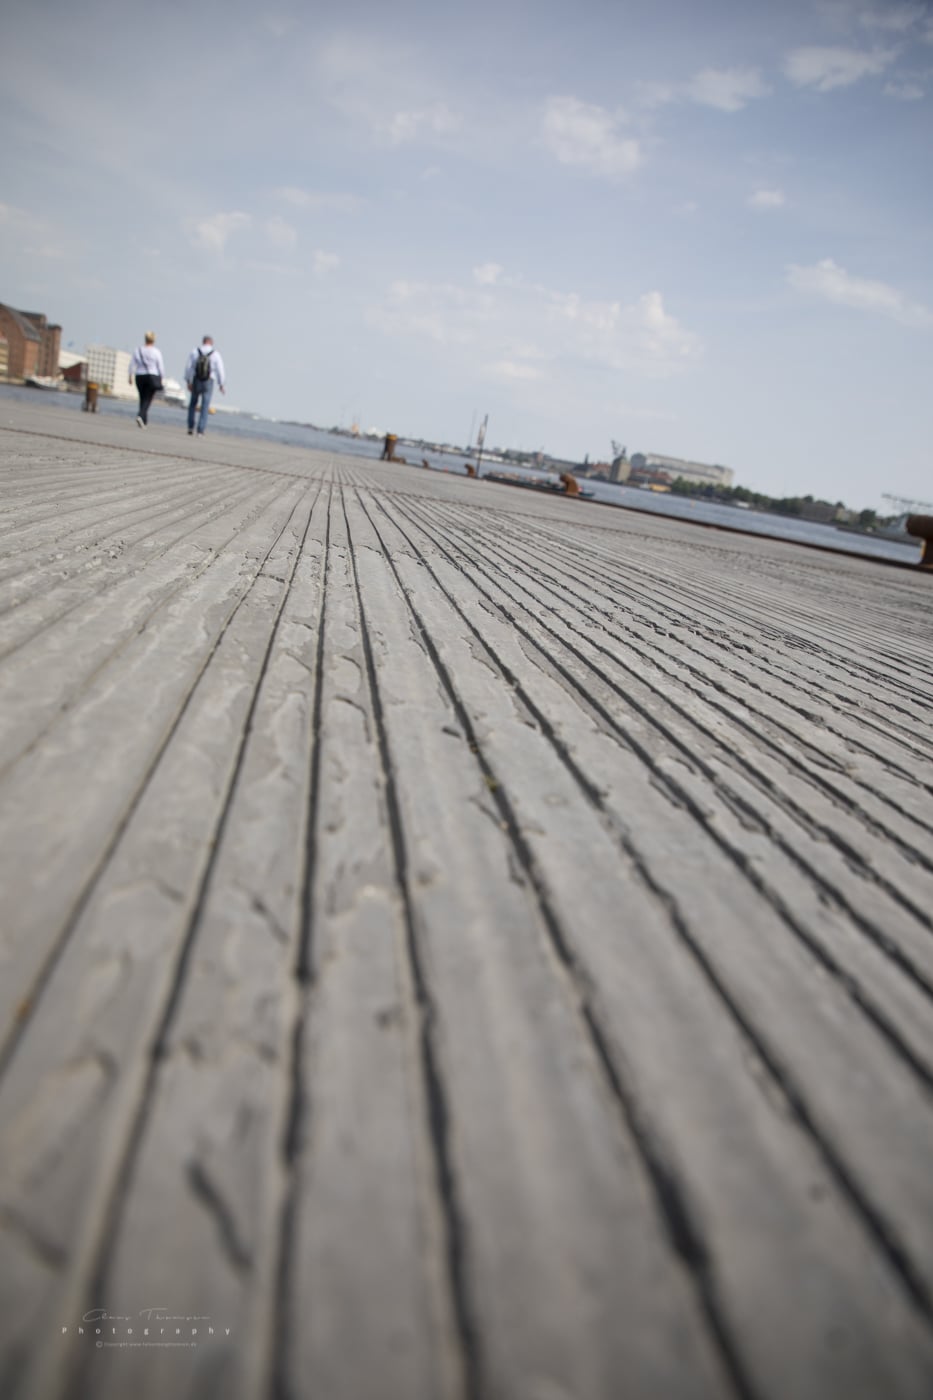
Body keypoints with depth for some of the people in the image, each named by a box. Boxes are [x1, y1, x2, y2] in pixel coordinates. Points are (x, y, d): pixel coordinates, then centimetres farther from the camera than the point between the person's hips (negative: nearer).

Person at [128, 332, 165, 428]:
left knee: (142, 399, 14)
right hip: (152, 376, -3)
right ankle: (140, 416, -25)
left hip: (140, 377, 3)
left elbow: (132, 365, 2)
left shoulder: (137, 350, 4)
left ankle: (144, 421, 17)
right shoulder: (156, 352, -5)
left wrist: (130, 376, 8)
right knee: (147, 399, -3)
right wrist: (161, 379, 4)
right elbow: (161, 367, -5)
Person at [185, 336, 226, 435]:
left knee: (193, 404, 19)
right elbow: (220, 370, -7)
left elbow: (188, 367, -5)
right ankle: (200, 431, -2)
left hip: (196, 382, 1)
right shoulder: (215, 354, -7)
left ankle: (190, 427, 13)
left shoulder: (194, 352, -3)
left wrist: (188, 382, 1)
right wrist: (222, 385, 3)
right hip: (209, 382, -1)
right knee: (204, 407, 3)